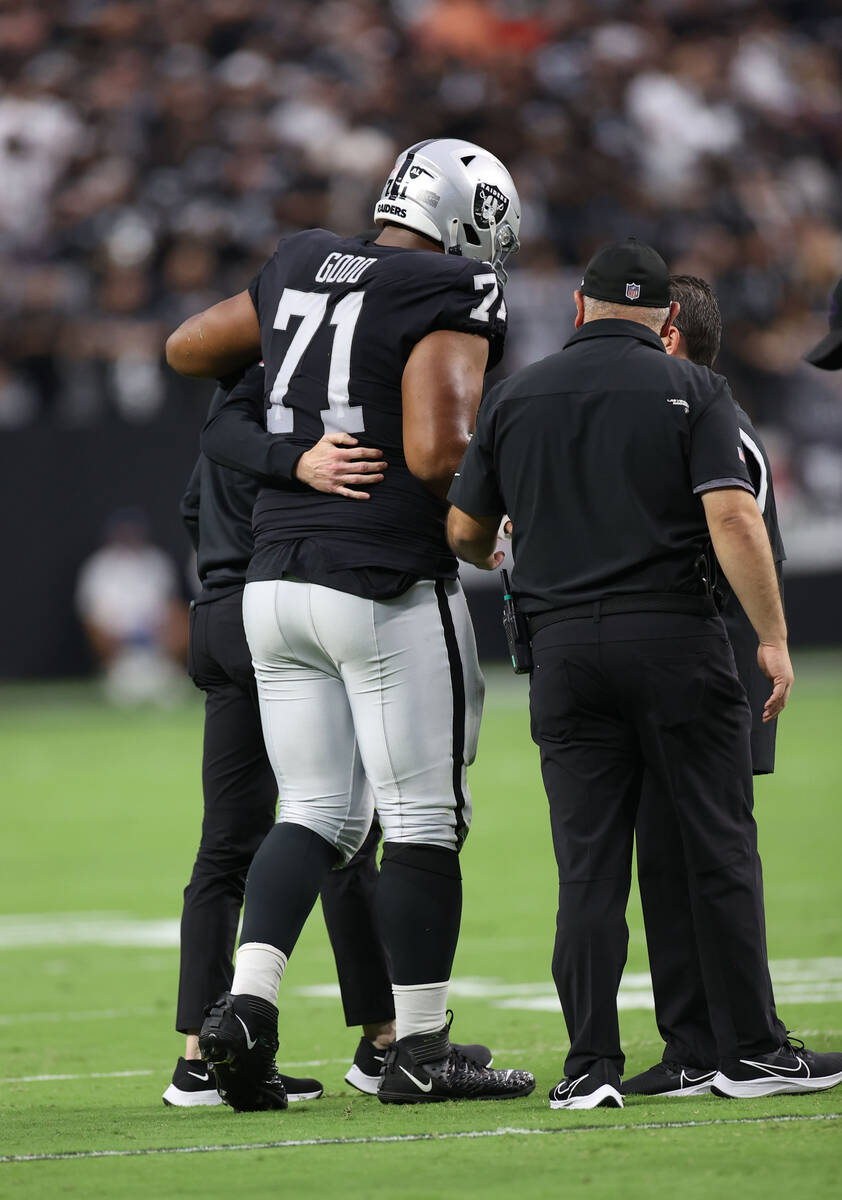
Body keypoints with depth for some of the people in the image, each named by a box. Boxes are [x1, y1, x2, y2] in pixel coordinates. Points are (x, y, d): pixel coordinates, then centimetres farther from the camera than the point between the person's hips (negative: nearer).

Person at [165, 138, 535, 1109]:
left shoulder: (300, 269, 11)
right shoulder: (448, 302, -10)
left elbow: (188, 347, 23)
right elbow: (437, 452, -20)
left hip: (277, 583, 7)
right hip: (388, 589, -7)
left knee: (317, 811, 13)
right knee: (424, 818, 3)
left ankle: (244, 1002, -4)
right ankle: (419, 1053, 7)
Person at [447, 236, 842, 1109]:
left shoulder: (515, 398, 9)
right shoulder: (690, 391, -1)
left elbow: (465, 530, 14)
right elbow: (732, 519, -12)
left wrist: (497, 562, 37)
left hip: (564, 645, 3)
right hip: (675, 639, -3)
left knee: (588, 865, 4)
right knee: (720, 850, 4)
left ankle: (591, 1065, 0)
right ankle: (749, 1050, 6)